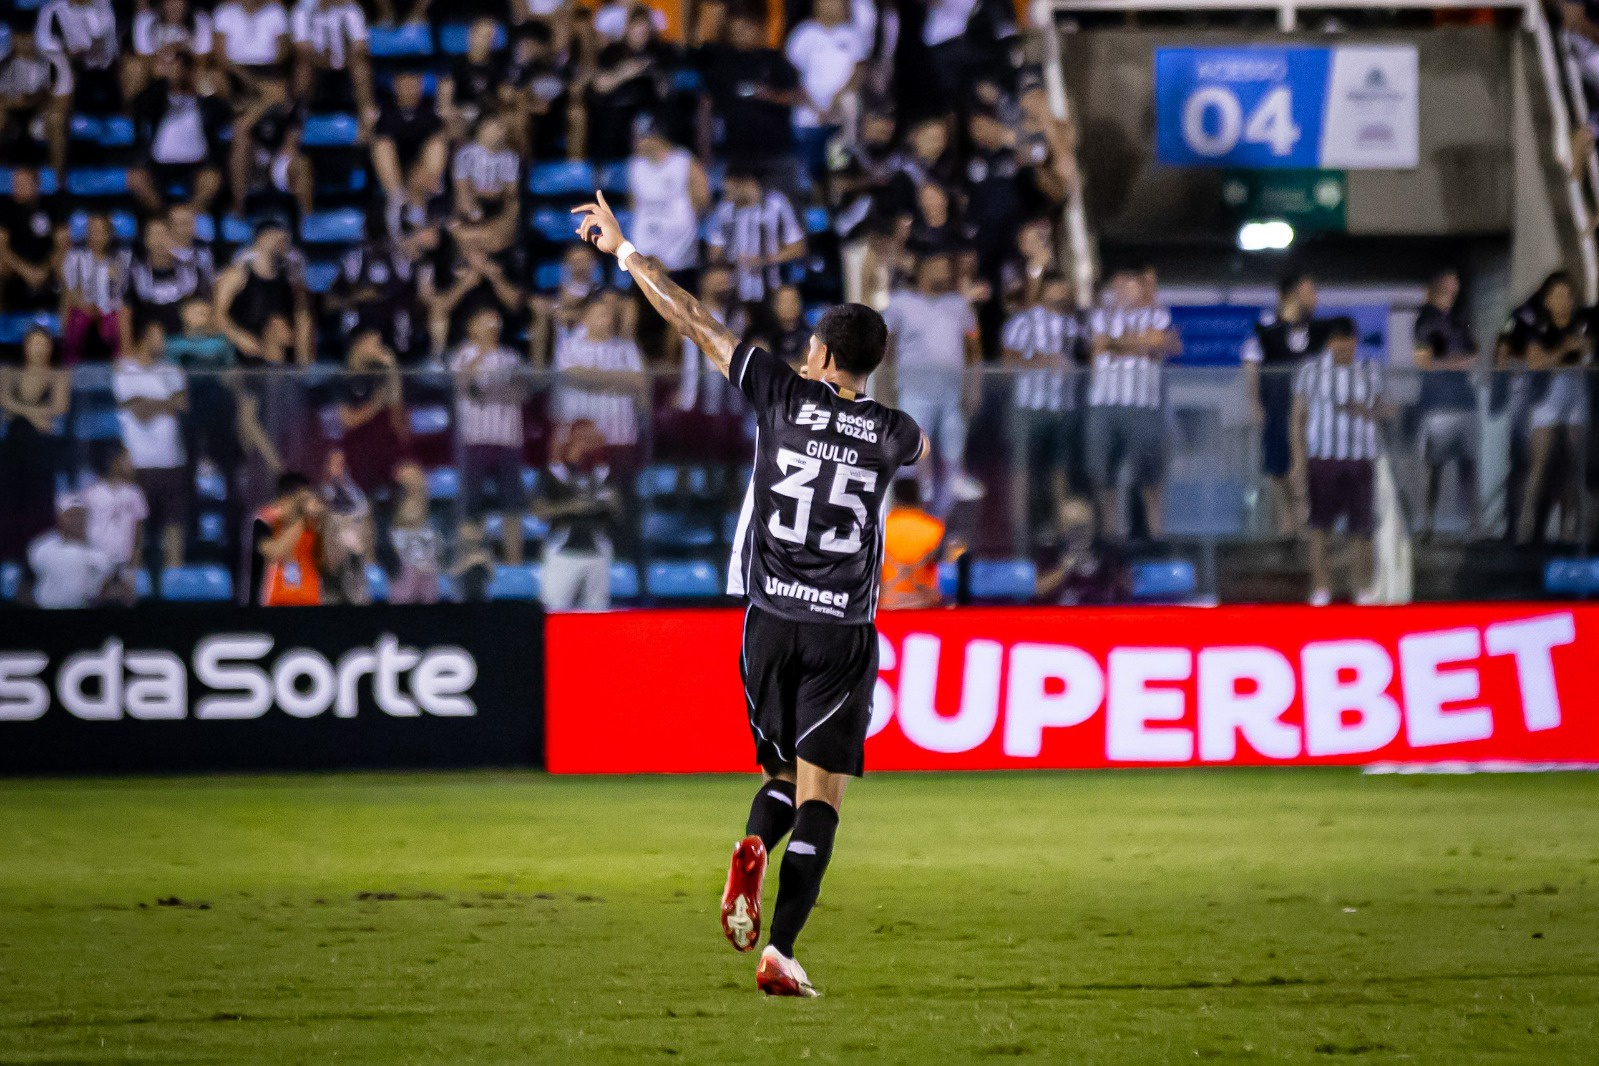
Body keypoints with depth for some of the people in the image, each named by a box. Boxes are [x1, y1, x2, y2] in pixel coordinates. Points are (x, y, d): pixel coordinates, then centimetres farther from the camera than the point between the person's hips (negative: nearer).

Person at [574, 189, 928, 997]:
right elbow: (916, 447, 29)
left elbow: (692, 320, 3)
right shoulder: (890, 432, 1)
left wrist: (623, 249, 13)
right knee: (819, 798, -1)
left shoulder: (783, 395, -2)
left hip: (771, 621, 1)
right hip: (843, 633, -1)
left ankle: (752, 848, -14)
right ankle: (779, 953, -14)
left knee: (787, 772, 19)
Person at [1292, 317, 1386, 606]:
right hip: (1322, 453, -1)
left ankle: (1363, 586, 9)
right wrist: (1299, 460, -5)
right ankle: (1321, 587, 0)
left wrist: (1364, 411, -9)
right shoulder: (1311, 371, 3)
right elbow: (1299, 417, 3)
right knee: (1320, 522, -4)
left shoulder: (1370, 371, 9)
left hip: (1361, 455, 1)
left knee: (1362, 523, -1)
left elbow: (1379, 412, 14)